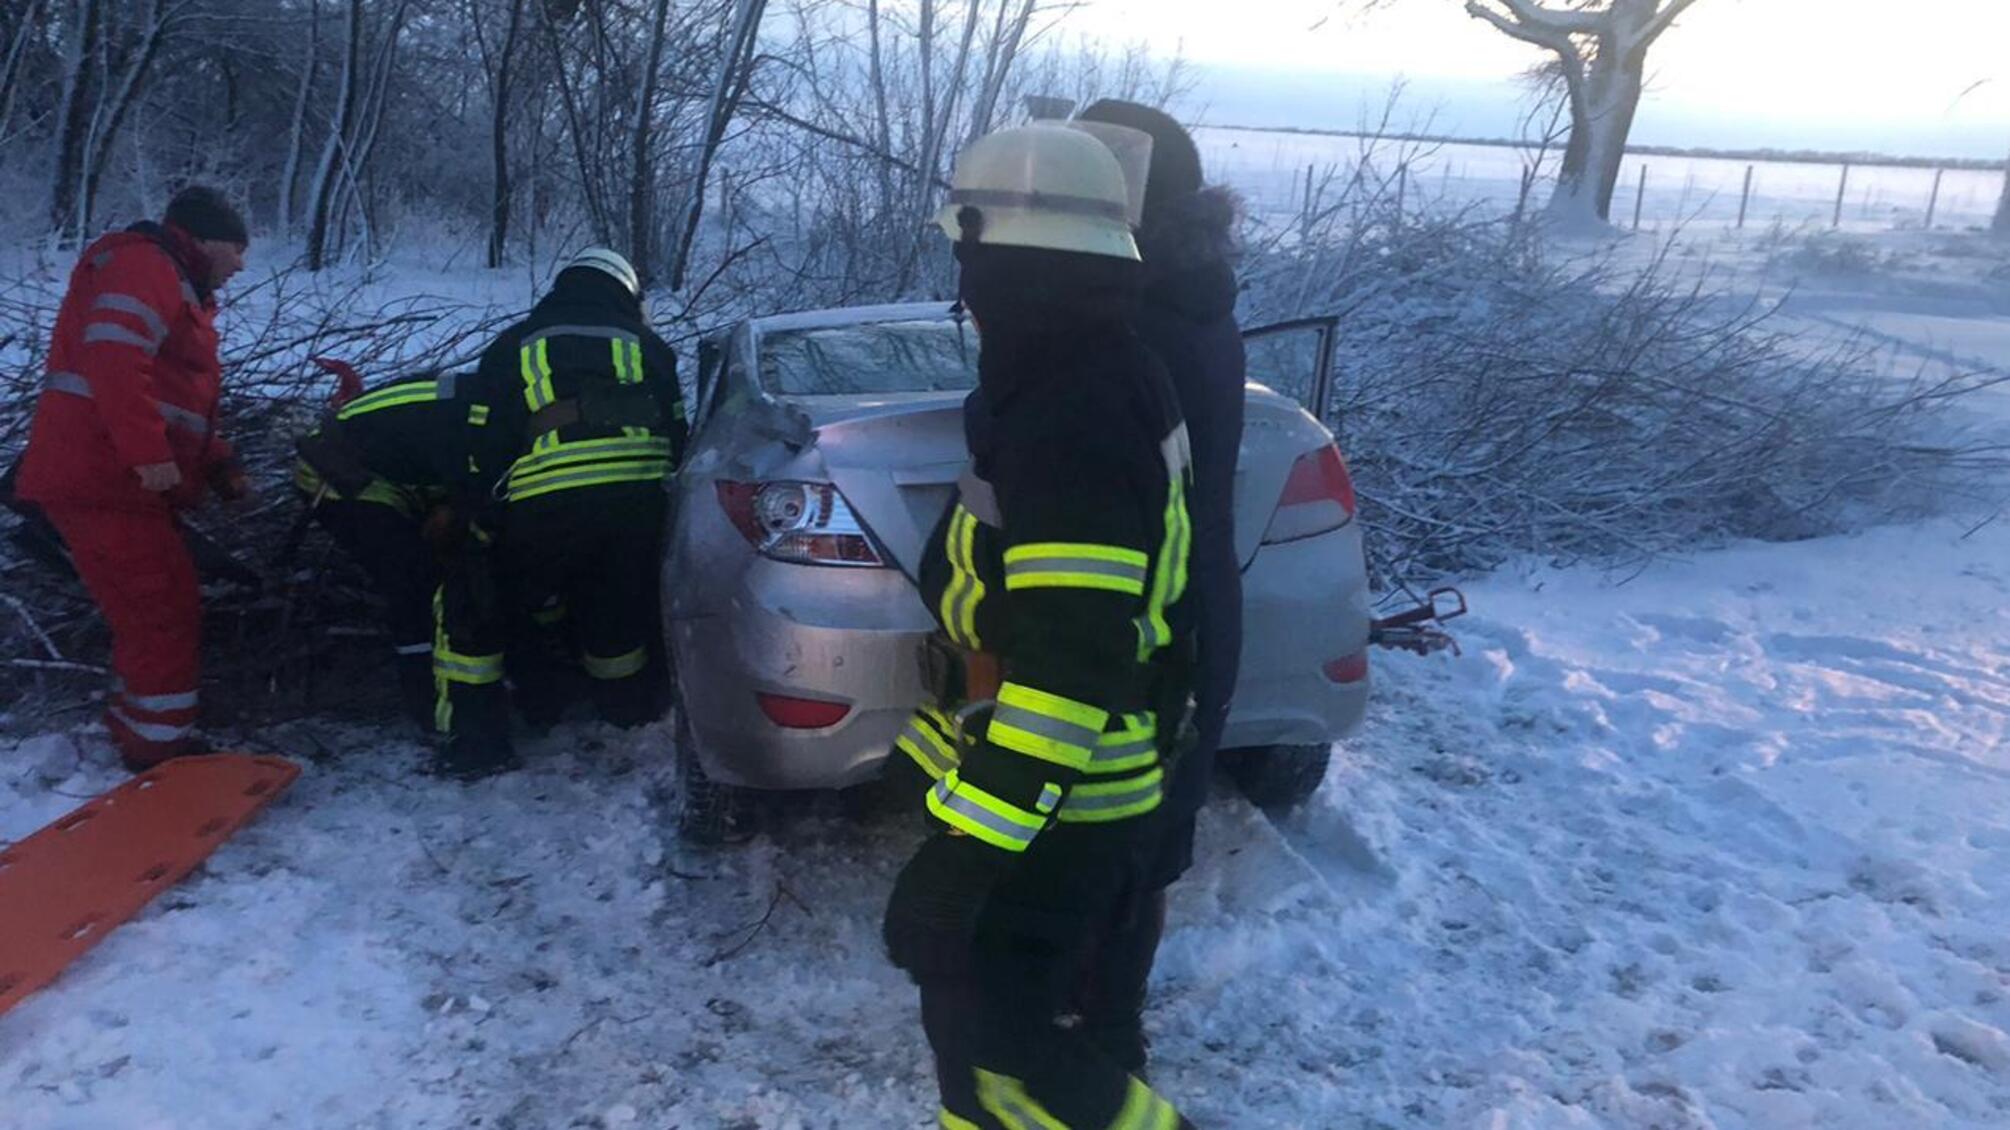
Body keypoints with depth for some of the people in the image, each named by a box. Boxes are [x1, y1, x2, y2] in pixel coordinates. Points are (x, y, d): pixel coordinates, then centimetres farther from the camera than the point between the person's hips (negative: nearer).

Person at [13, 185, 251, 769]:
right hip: (103, 481, -11)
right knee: (167, 611, -8)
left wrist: (219, 465, 16)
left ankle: (139, 732, 30)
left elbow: (180, 399, 28)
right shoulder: (144, 268, -9)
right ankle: (160, 745, 0)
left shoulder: (177, 287, 25)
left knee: (152, 611, 18)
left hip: (119, 483, 11)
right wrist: (150, 455, -28)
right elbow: (113, 358, -26)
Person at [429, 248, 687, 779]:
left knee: (471, 606, 16)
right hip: (640, 505, 2)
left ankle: (474, 739, 13)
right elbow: (677, 440, 21)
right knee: (620, 610, 25)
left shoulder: (513, 346, 20)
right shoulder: (648, 346, 23)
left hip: (544, 509, -2)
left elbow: (482, 452, 13)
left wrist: (477, 519, 22)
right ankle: (635, 709, 39)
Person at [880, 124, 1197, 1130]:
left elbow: (1071, 667, -31)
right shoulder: (1091, 380, 7)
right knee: (977, 1001, 21)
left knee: (990, 1035, 0)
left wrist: (968, 844, -29)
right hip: (1069, 791, 10)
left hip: (1053, 809, -10)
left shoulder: (1072, 419, -26)